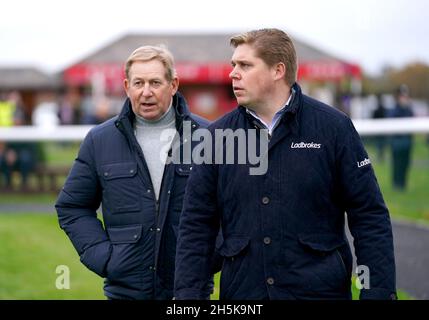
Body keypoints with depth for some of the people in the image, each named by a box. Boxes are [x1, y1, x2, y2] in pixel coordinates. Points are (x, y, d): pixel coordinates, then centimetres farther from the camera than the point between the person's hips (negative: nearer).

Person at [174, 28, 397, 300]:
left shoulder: (333, 127, -2)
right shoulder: (218, 135, 5)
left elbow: (370, 218, -2)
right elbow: (196, 225, 6)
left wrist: (379, 292, -8)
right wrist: (188, 293, -3)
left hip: (320, 289, -2)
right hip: (241, 290, 2)